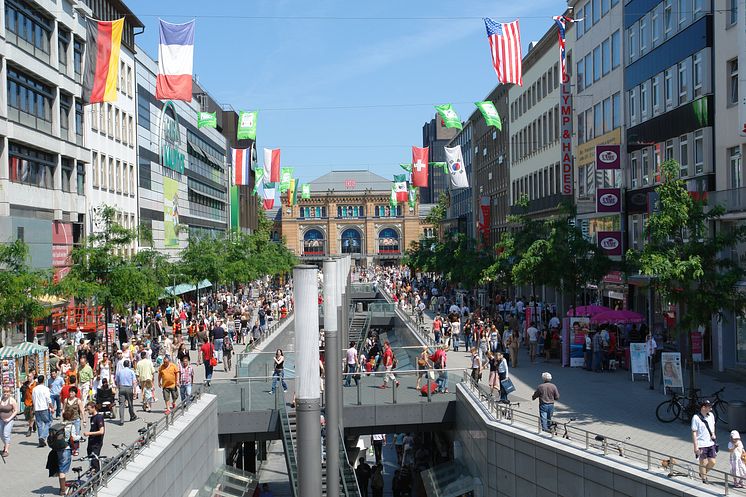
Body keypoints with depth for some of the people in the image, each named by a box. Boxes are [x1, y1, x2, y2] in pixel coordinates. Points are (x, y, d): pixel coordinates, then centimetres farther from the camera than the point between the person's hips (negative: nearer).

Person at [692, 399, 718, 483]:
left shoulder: (711, 415, 4)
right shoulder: (696, 418, -14)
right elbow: (694, 432, -12)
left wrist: (713, 434, 3)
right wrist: (695, 446, -15)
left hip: (711, 444, 6)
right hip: (701, 445, -6)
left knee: (712, 462, 8)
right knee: (703, 463, 3)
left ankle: (702, 474, 33)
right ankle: (704, 480, 19)